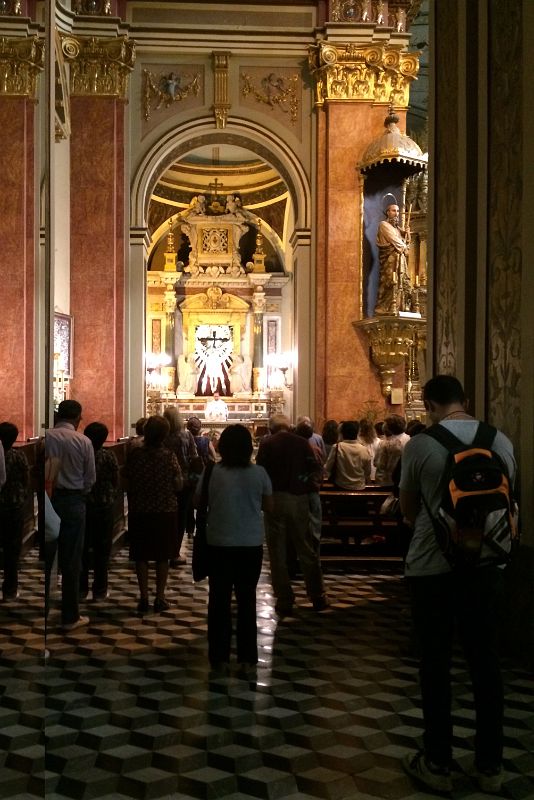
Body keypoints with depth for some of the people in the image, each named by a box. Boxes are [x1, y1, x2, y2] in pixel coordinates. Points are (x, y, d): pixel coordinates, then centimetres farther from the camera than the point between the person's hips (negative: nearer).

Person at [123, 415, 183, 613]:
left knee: (141, 556, 9)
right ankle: (160, 599, 14)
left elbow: (126, 483, -2)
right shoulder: (169, 456, -10)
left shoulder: (134, 455, -8)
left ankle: (144, 598, 12)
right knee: (162, 556, 10)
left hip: (139, 512, 1)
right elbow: (178, 486, -7)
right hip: (165, 511, 0)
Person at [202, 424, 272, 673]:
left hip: (220, 543, -1)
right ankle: (247, 657, 16)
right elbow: (267, 504, 4)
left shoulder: (212, 473, -10)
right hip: (251, 544, 1)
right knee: (247, 600, 11)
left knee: (219, 600, 10)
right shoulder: (259, 473, -8)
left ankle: (219, 656, 16)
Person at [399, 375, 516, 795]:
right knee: (486, 663, 12)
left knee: (436, 665, 8)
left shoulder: (420, 445, -11)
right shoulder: (502, 441, -2)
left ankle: (438, 764, 17)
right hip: (486, 563, 3)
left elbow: (408, 509, 2)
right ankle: (490, 765, 21)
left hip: (433, 565, -3)